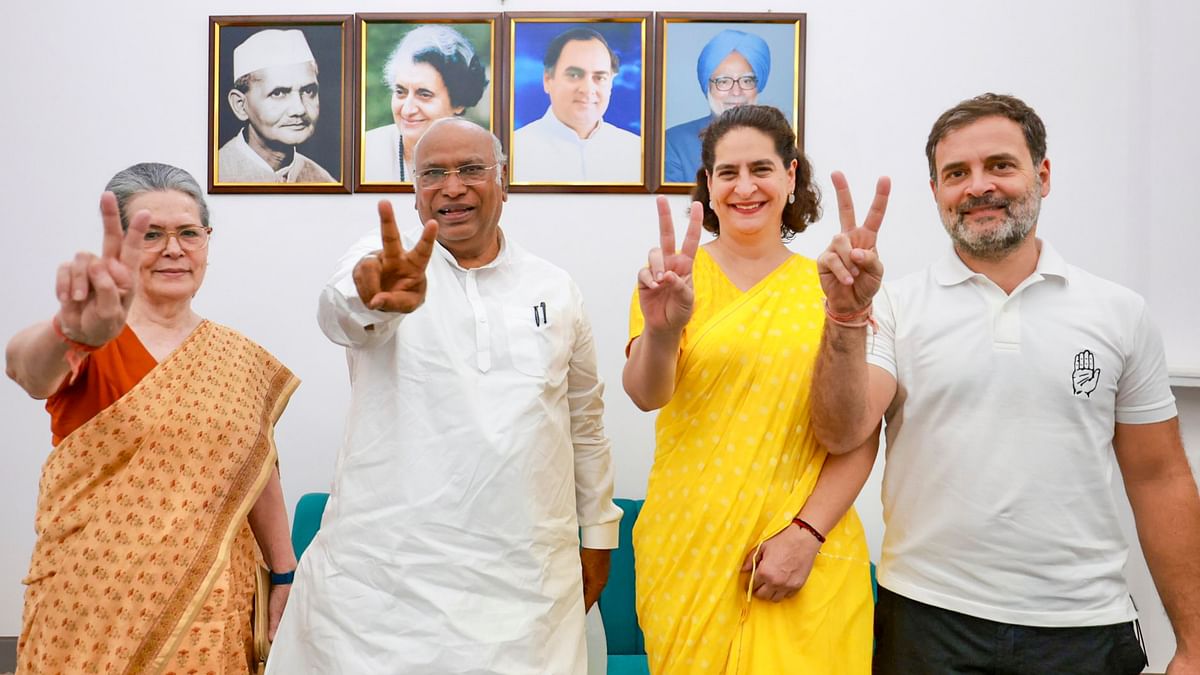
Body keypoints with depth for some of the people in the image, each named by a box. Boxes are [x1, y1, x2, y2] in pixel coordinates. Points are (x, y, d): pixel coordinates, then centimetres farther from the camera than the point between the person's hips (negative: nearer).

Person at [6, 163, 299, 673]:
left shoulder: (241, 360, 4)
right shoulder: (91, 349, -7)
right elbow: (26, 367, -30)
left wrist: (284, 577, 6)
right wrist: (73, 332, -51)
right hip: (92, 605, -2)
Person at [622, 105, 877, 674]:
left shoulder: (828, 287, 2)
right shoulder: (678, 276, -1)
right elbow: (645, 394, -16)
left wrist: (805, 533, -10)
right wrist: (660, 331, -36)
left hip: (808, 554, 1)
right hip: (688, 549, 0)